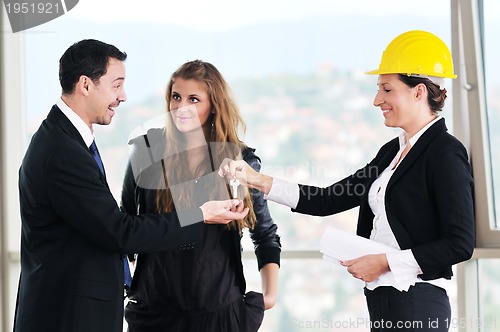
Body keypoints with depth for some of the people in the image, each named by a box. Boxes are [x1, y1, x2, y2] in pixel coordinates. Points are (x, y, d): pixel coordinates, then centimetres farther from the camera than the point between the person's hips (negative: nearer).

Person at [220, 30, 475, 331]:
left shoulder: (446, 154, -11)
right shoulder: (393, 151, 15)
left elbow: (461, 244, -17)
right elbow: (329, 201, 14)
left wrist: (385, 262, -14)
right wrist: (256, 180, 8)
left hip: (417, 306, -8)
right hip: (382, 301, 9)